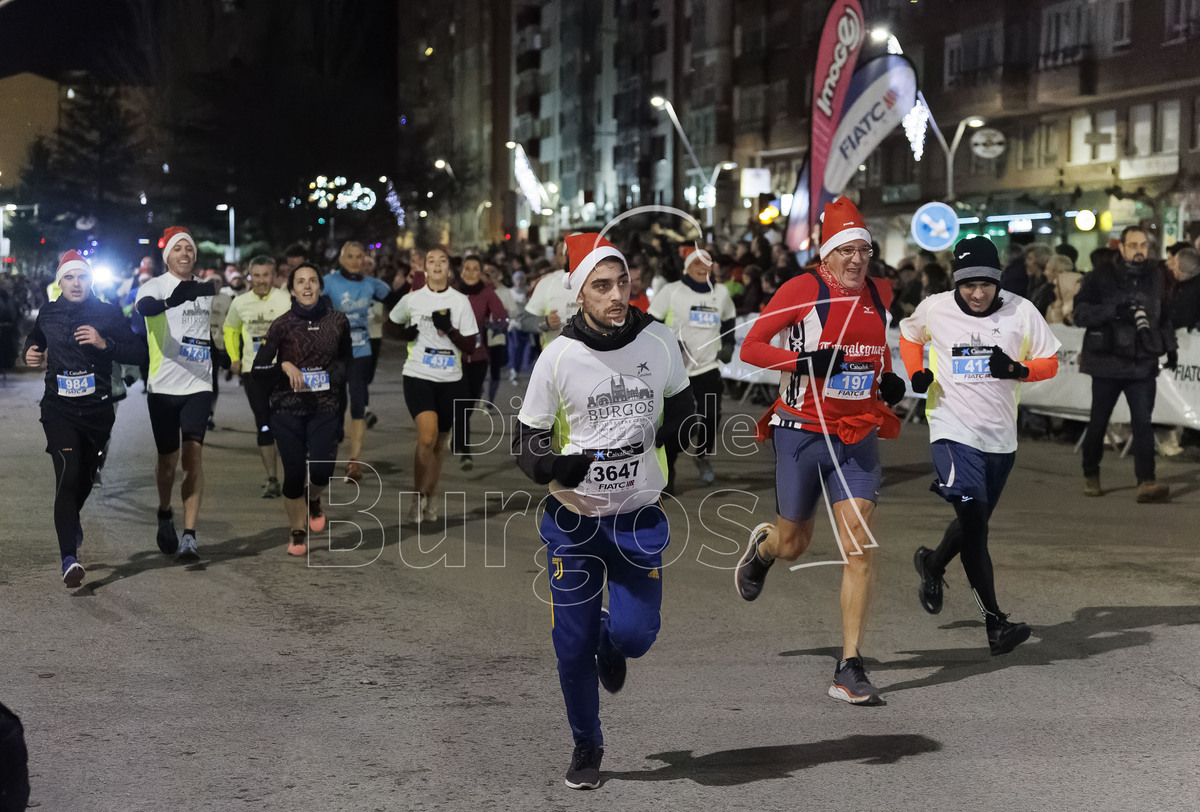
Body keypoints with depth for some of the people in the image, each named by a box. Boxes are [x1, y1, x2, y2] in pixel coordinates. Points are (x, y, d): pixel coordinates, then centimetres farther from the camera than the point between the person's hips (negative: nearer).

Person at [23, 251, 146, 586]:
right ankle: (69, 558, -24)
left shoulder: (109, 314, -1)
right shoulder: (47, 313, 5)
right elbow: (35, 339, 27)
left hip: (98, 409, 1)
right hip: (59, 409, -1)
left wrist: (105, 343, -20)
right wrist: (31, 352, 6)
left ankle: (71, 519, 51)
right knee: (68, 475, -18)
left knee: (86, 477, 17)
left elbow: (138, 353, -6)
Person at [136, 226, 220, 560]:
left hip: (198, 385, 2)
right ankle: (165, 515, 36)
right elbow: (145, 307, -30)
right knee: (168, 459, 9)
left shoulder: (205, 289, 12)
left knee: (193, 455, -11)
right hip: (163, 386, -2)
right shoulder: (154, 286, -5)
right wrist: (173, 300, -50)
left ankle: (189, 535, -14)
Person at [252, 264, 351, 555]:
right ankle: (297, 533, 19)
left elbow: (347, 359, 20)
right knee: (294, 472, -1)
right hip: (287, 408, -1)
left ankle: (313, 499, 25)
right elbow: (258, 370, -3)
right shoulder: (281, 324, -3)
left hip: (325, 408, 1)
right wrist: (284, 367, -19)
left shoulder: (337, 321, 3)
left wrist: (335, 373, 3)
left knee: (321, 469, -12)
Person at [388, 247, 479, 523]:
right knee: (427, 435, -20)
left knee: (440, 441, 10)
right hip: (418, 376, -2)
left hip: (450, 380, 2)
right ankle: (417, 498, -6)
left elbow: (470, 345, 0)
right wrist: (406, 333, 0)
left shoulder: (461, 301, 1)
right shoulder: (412, 299, 2)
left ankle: (430, 498, 27)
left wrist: (449, 329, -17)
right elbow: (392, 322, 21)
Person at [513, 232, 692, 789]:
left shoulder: (659, 342, -5)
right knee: (573, 646, 2)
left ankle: (609, 643, 33)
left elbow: (680, 404, 16)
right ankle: (586, 747, 28)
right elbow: (525, 444, -6)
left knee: (633, 634, -7)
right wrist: (553, 466, -27)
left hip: (639, 518, 1)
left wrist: (676, 428, -5)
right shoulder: (558, 357, -12)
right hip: (573, 519, -1)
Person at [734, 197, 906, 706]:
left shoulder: (878, 295, 7)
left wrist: (888, 381, 7)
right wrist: (804, 360, -23)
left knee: (860, 549, -8)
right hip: (802, 432, -3)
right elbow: (749, 347, -8)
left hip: (857, 438, 3)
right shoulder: (803, 290, -8)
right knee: (794, 544, 10)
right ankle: (762, 547, 50)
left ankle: (849, 669, -4)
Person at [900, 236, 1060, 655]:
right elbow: (909, 334, 17)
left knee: (975, 522, 18)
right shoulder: (934, 309, -5)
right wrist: (916, 373, -1)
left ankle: (933, 564, 49)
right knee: (974, 523, -15)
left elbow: (1050, 362, 3)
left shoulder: (1021, 311, -5)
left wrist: (1017, 369, -17)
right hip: (953, 430, -3)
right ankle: (996, 624, -12)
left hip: (1000, 437, 3)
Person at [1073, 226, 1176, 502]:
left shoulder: (1157, 277, 9)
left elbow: (1164, 316, 21)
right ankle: (1090, 476, 26)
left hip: (1143, 363, 2)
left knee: (1143, 422, -9)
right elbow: (1080, 313, -13)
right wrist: (1115, 310, -24)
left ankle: (1146, 482, -14)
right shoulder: (1101, 277, -4)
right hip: (1107, 362, -2)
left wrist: (1170, 347, 15)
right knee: (1099, 422, 9)